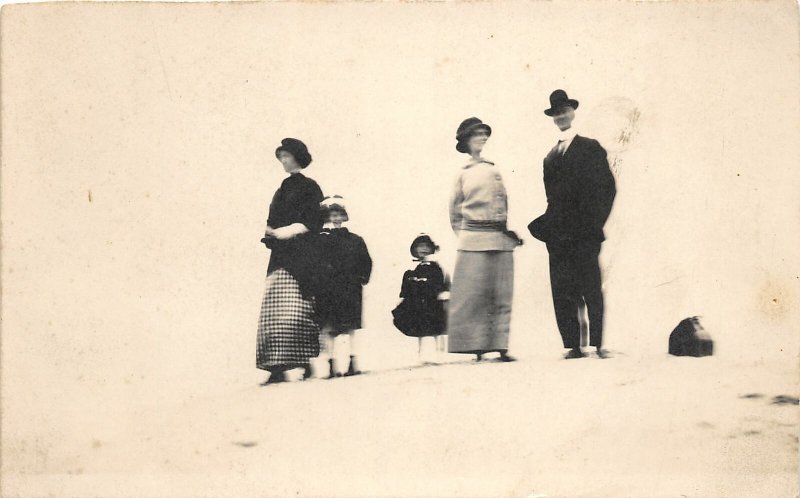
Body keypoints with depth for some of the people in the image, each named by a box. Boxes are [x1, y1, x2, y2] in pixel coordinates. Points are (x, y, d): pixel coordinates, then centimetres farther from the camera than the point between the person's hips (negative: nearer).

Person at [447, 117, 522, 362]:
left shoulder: (498, 169, 13)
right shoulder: (463, 175, 10)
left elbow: (510, 203, 12)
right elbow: (454, 211, 17)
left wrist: (514, 230, 4)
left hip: (501, 240, 2)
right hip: (473, 241, -1)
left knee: (502, 295, -1)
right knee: (474, 295, -5)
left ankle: (500, 346, 0)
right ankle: (477, 348, -3)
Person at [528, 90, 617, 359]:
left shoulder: (590, 148, 3)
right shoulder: (550, 156, 18)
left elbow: (607, 187, -2)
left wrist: (595, 223, -8)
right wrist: (547, 225, 5)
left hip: (583, 232, -5)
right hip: (558, 235, 5)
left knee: (591, 289, -5)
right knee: (561, 291, 0)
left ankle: (597, 344, -1)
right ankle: (573, 345, 3)